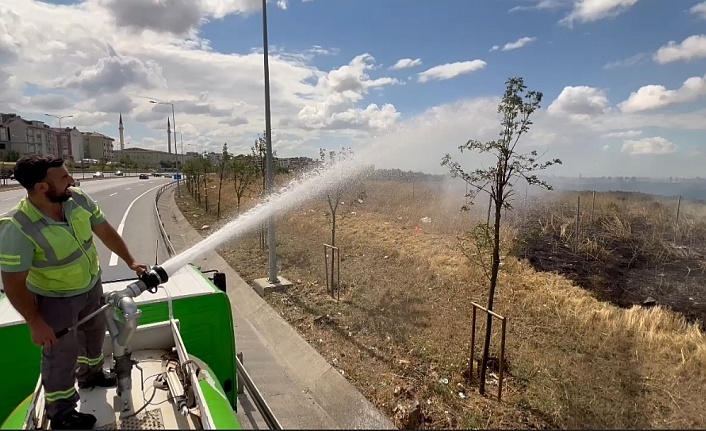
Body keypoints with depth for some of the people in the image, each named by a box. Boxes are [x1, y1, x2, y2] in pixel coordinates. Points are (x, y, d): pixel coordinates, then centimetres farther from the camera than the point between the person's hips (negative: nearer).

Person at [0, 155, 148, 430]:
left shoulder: (79, 199, -18)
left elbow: (105, 232, -3)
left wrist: (130, 261, -5)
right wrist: (35, 323, -20)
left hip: (91, 286, 6)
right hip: (55, 298, -6)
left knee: (94, 332, 27)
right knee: (62, 353, 9)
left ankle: (90, 374, 56)